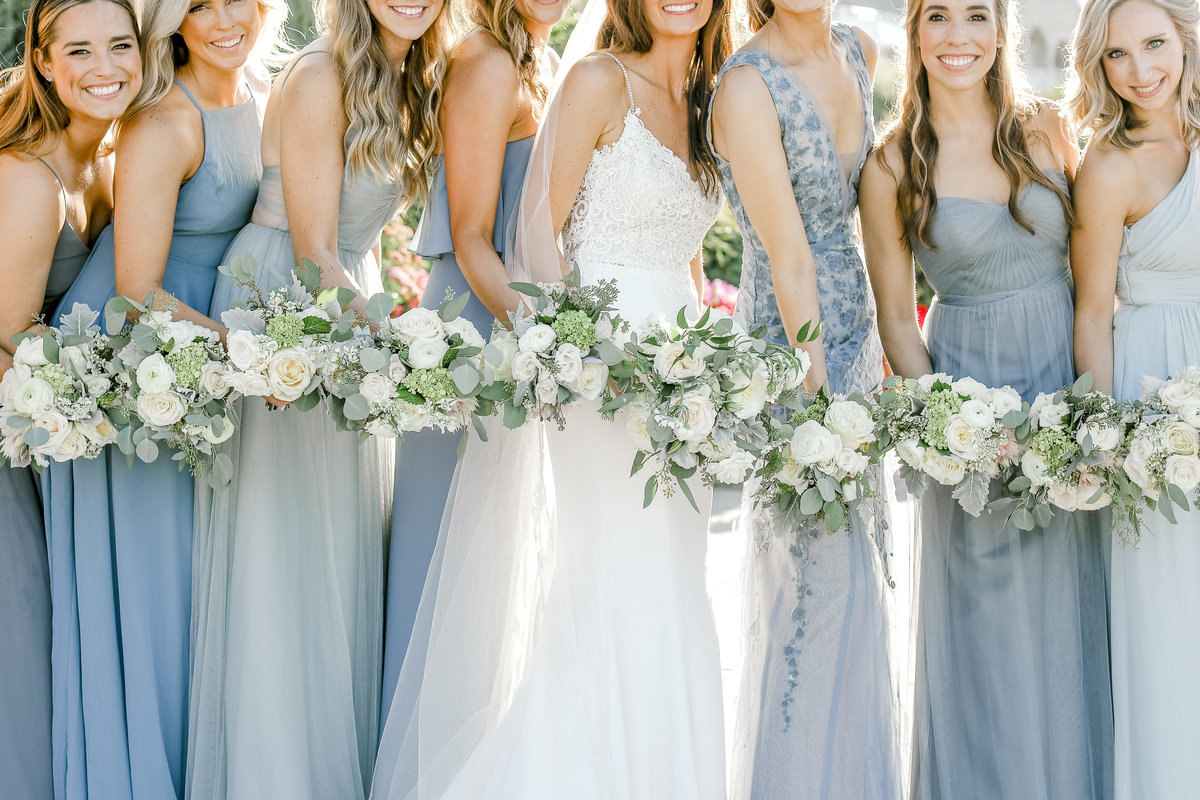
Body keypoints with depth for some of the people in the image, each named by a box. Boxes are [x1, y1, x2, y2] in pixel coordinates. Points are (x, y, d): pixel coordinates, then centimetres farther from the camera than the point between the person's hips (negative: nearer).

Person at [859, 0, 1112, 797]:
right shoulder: (893, 165, -4)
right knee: (987, 620, 4)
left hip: (1070, 377, 3)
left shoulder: (1047, 129, 2)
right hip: (968, 384, -2)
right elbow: (897, 317, -1)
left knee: (1071, 616, 10)